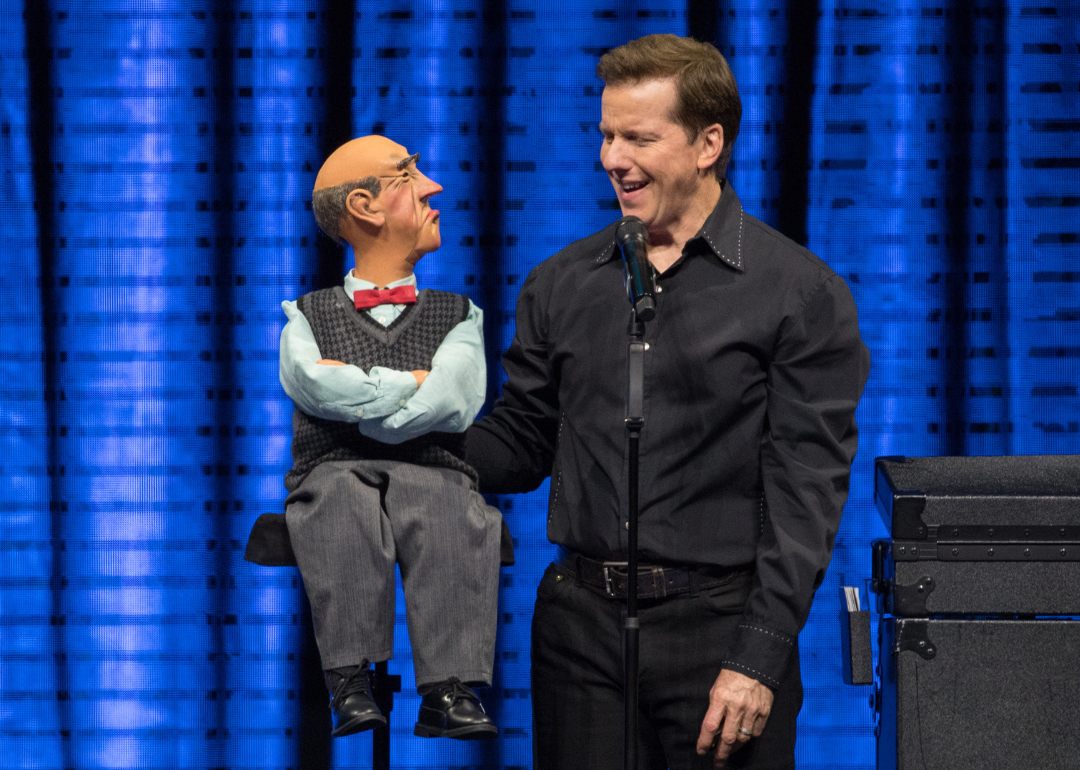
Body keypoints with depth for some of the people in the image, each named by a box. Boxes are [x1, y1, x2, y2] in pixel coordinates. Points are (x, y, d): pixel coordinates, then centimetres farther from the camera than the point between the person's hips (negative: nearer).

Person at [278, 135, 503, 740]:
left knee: (453, 512, -35)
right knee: (343, 500, -37)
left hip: (432, 471, 0)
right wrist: (414, 383, -1)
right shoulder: (308, 316, 21)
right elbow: (311, 386, -3)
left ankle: (451, 691, -48)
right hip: (334, 470, 0)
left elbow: (453, 405, 1)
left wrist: (352, 393, 0)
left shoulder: (458, 316, 22)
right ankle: (352, 687, -46)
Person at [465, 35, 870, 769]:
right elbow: (522, 440, 15)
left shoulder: (801, 291, -3)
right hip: (581, 625, 4)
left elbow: (807, 487, -7)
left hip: (718, 625, -4)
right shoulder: (562, 283, 11)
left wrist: (760, 658, -14)